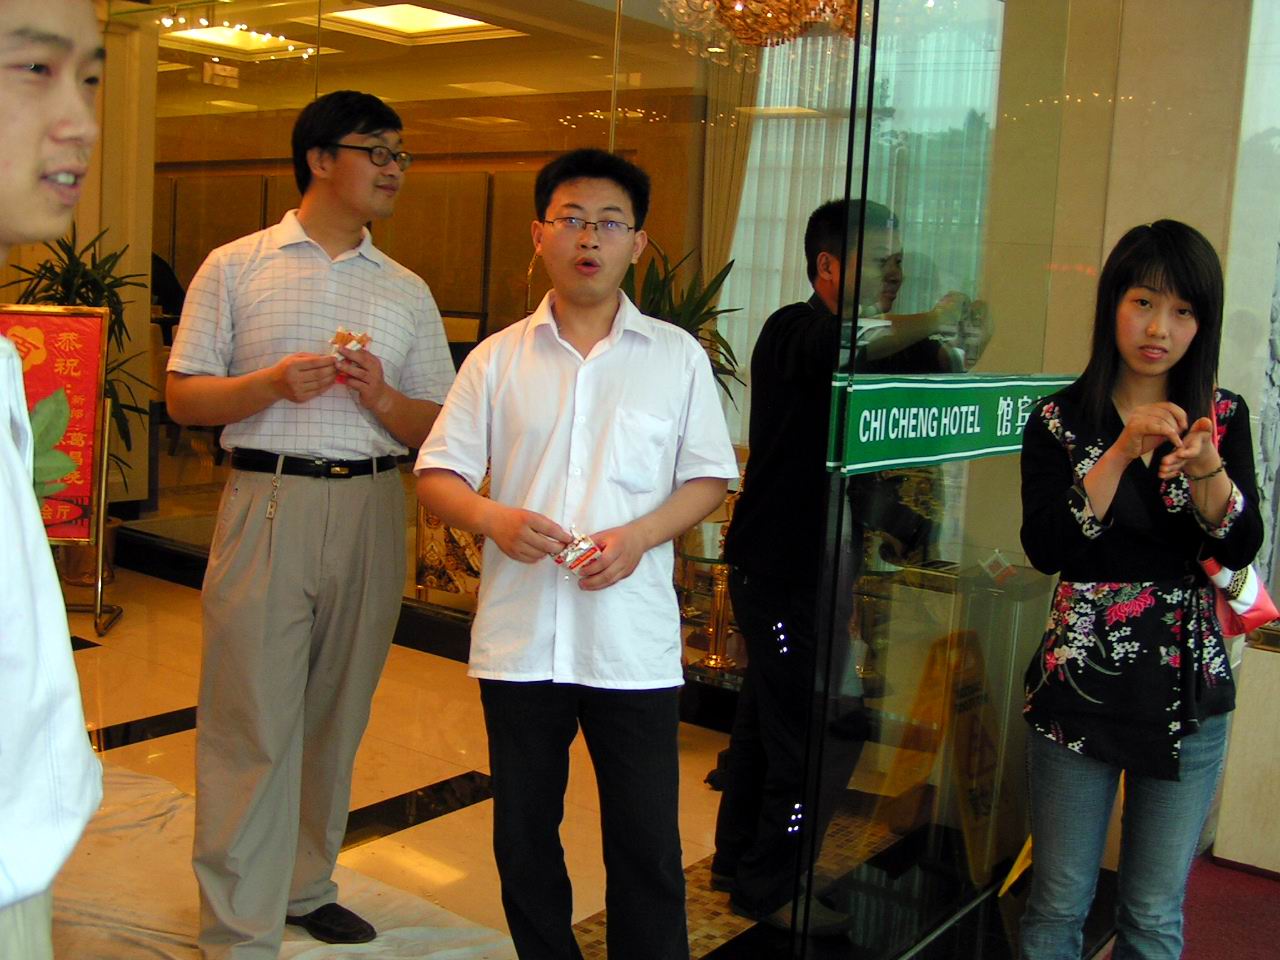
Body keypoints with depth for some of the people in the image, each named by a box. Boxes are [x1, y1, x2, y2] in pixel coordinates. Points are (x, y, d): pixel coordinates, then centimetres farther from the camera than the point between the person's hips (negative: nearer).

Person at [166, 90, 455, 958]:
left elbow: (438, 426, 11)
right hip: (268, 502, -3)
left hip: (372, 507, 4)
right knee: (252, 718, -4)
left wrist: (381, 398, -9)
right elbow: (183, 396, 3)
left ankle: (307, 886, 29)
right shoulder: (236, 268, 6)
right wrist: (273, 383, -14)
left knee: (339, 713, 11)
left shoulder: (408, 292, 13)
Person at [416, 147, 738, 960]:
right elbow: (438, 473, 5)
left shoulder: (677, 355, 3)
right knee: (523, 833, 15)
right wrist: (491, 517, -16)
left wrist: (640, 535, -13)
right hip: (519, 637, 2)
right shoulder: (498, 358, 6)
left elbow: (709, 477, 4)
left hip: (634, 641, -1)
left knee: (647, 842, 6)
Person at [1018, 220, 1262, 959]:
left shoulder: (1223, 418, 3)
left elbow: (1241, 547, -8)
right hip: (1079, 683, -1)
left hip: (1189, 690, 2)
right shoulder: (1061, 419, -3)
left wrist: (1207, 468, -26)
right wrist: (1123, 451, -22)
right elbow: (1046, 548, -14)